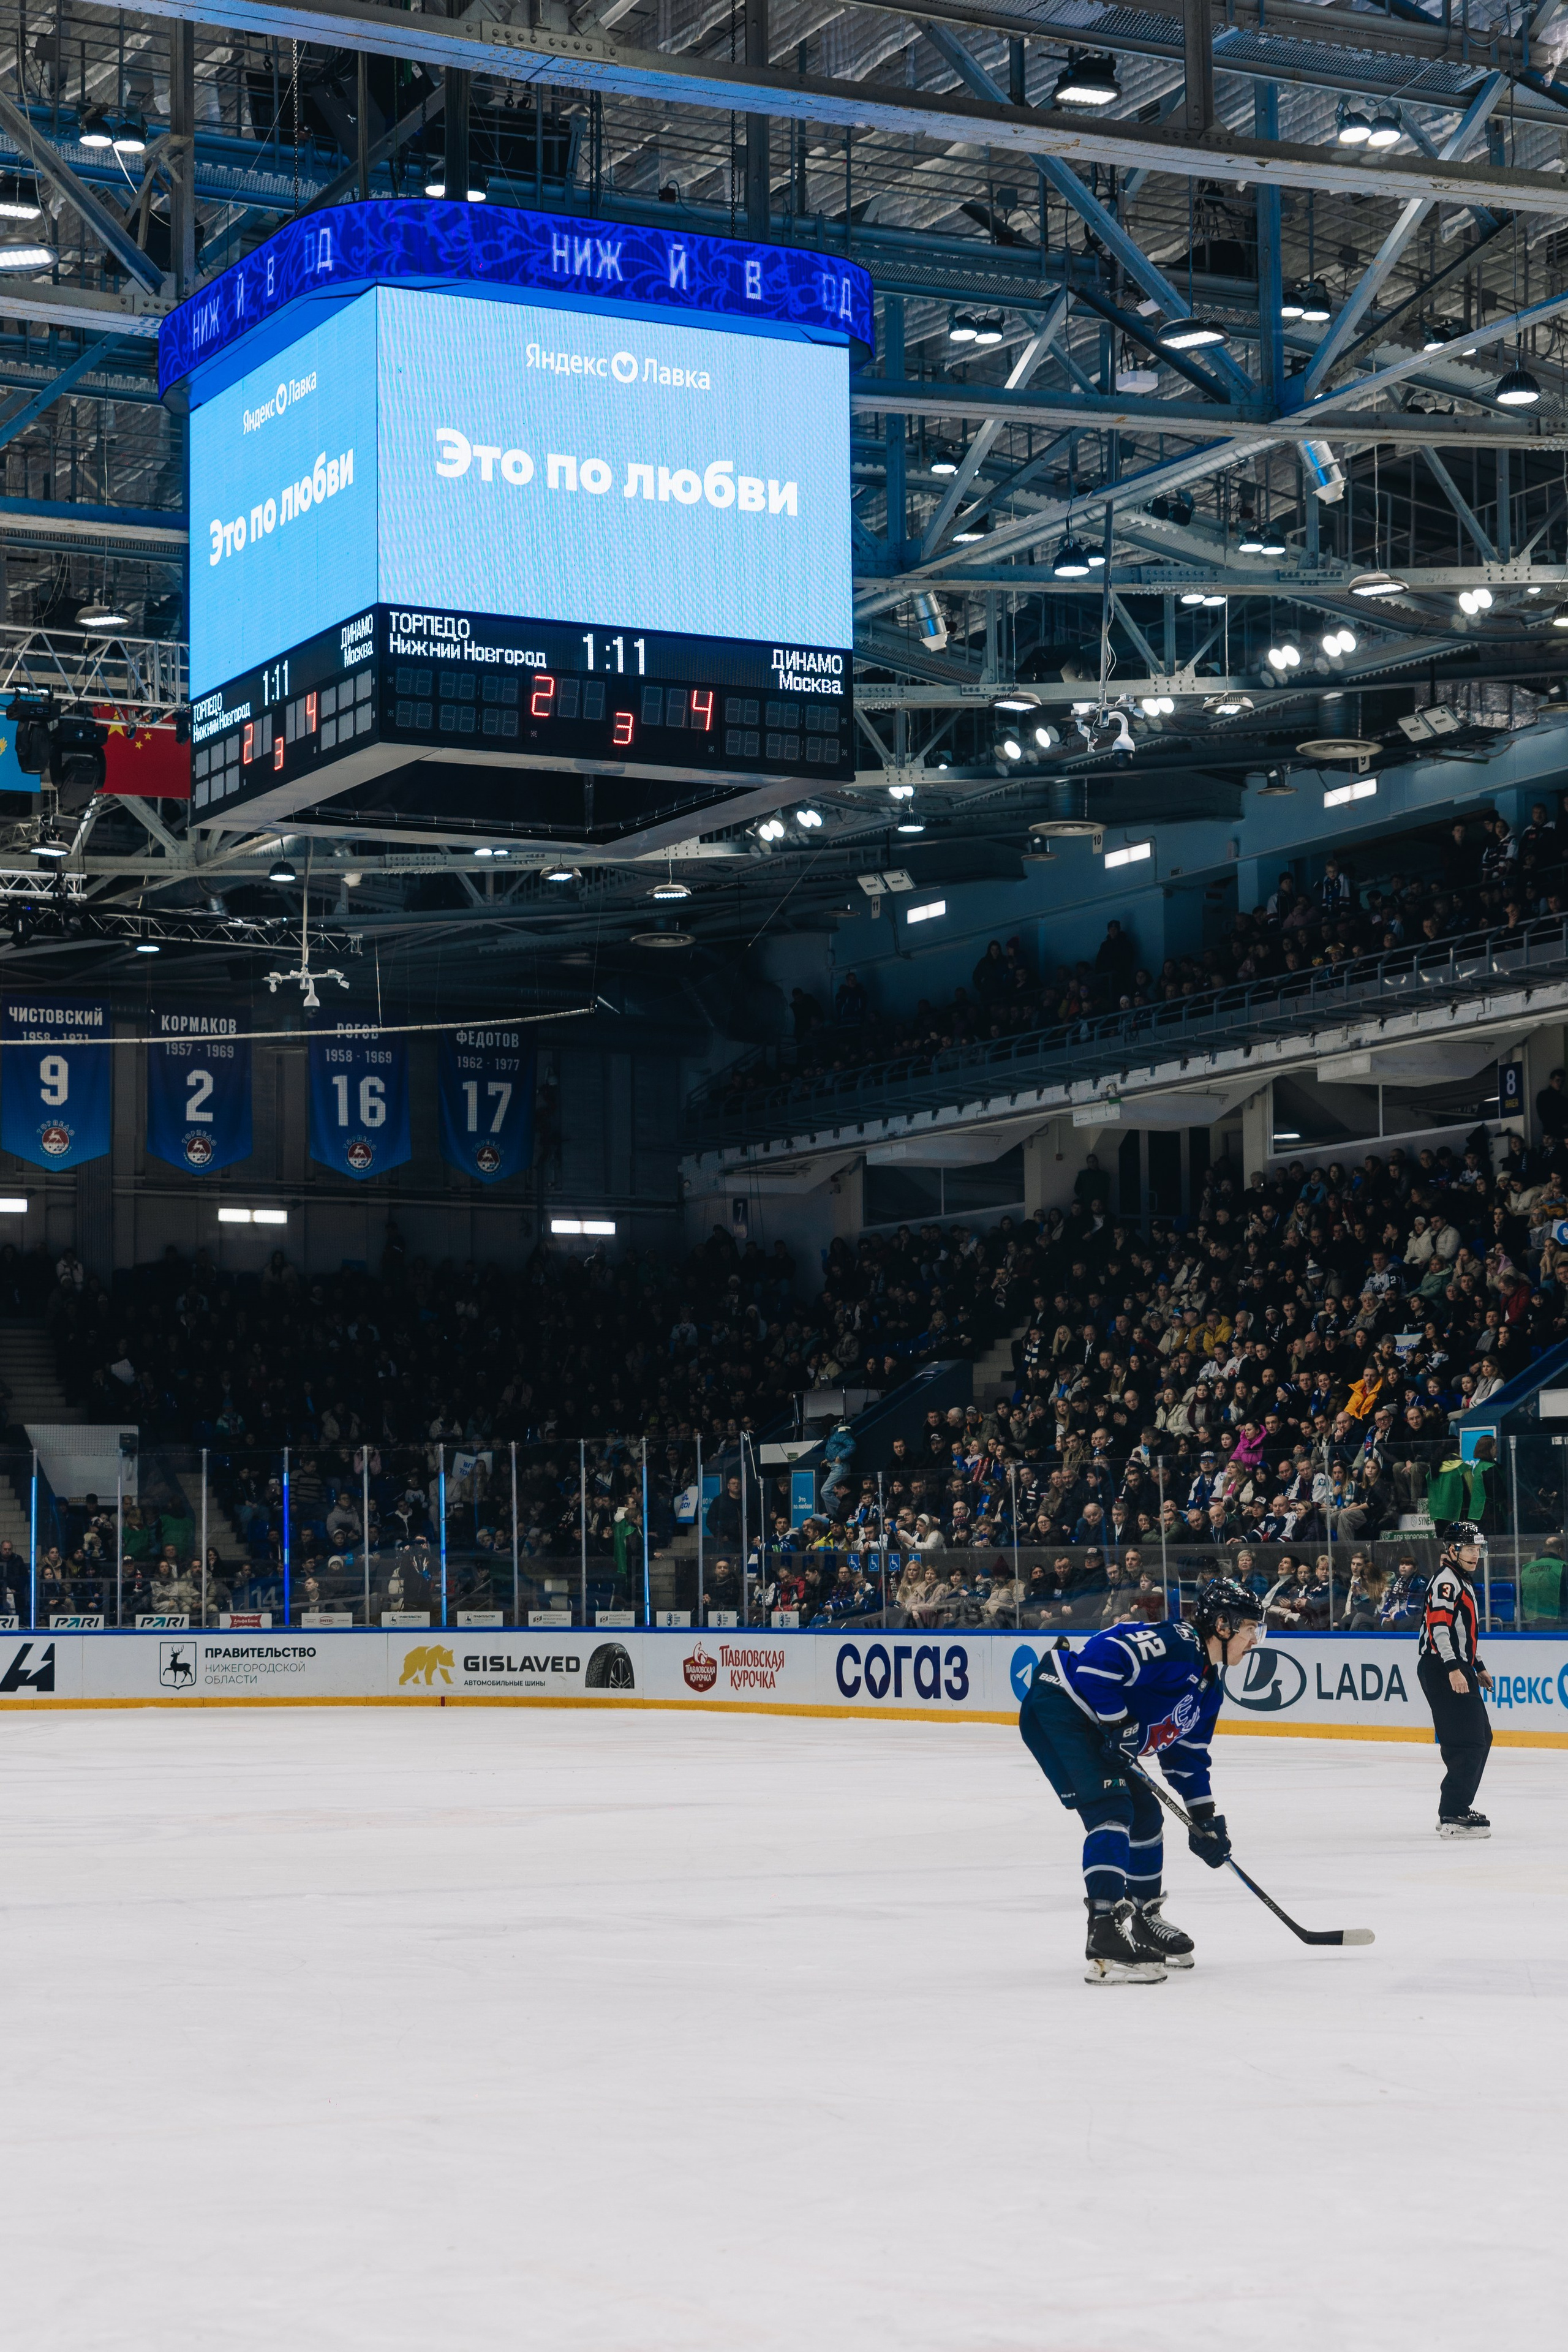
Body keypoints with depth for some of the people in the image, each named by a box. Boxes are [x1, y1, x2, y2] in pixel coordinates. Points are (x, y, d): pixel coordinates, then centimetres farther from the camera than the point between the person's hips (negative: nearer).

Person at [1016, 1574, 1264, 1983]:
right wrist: (1118, 1725, -23)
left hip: (1091, 1728, 11)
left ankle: (1141, 1920, 30)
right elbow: (1099, 1659, -29)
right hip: (1057, 1708, -11)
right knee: (1112, 1808, -21)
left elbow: (1187, 1754, 21)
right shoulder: (1176, 1644, -20)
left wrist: (1205, 1818, 17)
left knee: (1145, 1812, 16)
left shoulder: (1210, 1684, 12)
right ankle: (1107, 1939, -28)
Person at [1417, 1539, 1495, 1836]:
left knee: (1482, 1738, 17)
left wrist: (1477, 1667, 33)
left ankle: (1457, 1807, 25)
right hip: (1441, 1670, -11)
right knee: (1468, 1743, -16)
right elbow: (1439, 1626, -24)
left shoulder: (1464, 1581, 22)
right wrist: (1453, 1668, -32)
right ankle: (1453, 1817, -18)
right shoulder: (1446, 1581, -13)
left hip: (1458, 1669, 11)